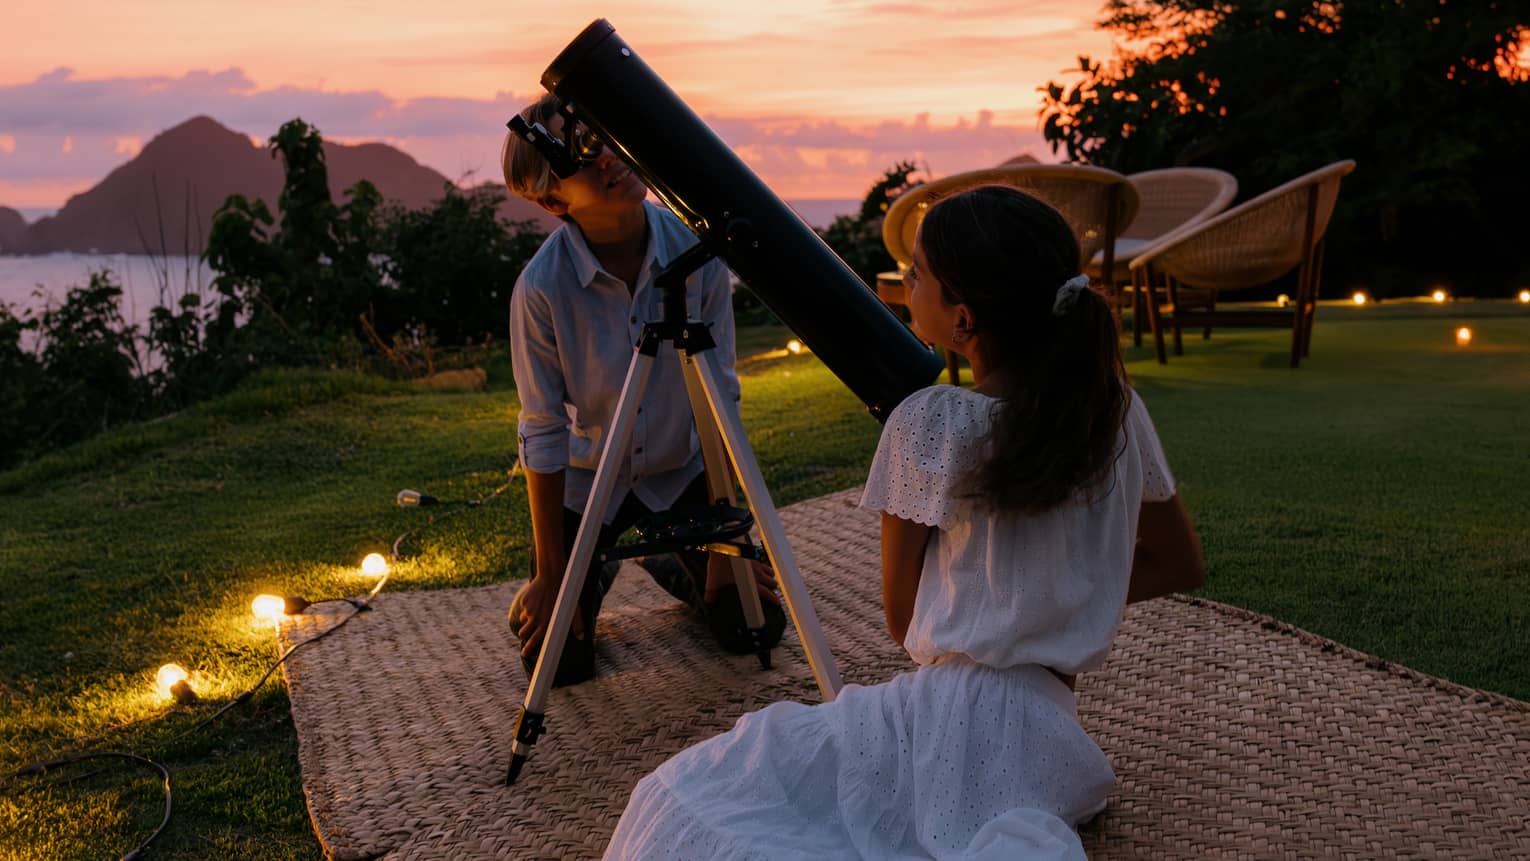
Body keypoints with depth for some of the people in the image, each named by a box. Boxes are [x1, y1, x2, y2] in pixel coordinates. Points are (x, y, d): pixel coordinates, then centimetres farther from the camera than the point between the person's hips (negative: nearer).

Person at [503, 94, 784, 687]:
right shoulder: (541, 288, -26)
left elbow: (719, 399, -14)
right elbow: (543, 435, -17)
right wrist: (550, 576, -11)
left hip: (682, 469, 2)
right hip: (586, 479, -1)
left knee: (754, 627, 0)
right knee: (558, 660, -3)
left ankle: (675, 568, 31)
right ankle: (597, 575, 30)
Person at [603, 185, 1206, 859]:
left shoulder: (930, 425, -11)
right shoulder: (1116, 406, 1)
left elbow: (902, 619, -1)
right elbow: (1179, 565, 14)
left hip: (952, 721, -6)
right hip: (1054, 734, 6)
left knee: (684, 801, -6)